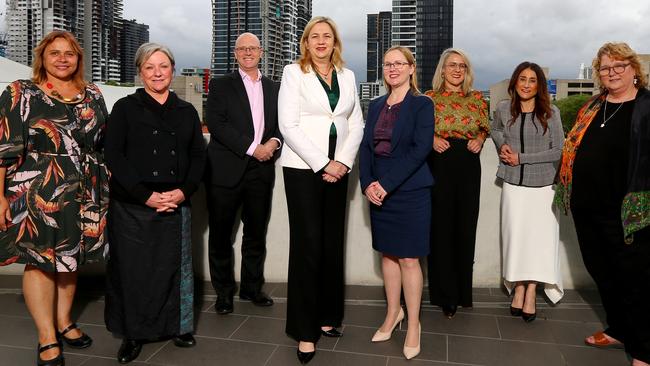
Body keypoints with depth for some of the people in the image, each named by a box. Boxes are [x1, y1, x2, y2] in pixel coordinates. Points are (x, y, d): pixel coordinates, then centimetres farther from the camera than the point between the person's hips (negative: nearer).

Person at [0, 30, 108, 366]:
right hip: (37, 196, -4)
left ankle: (63, 322, 31)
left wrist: (106, 188, 10)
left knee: (70, 257, 14)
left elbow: (104, 144, 13)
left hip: (84, 195, 4)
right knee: (40, 260, 4)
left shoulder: (92, 95, 9)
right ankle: (47, 338, 16)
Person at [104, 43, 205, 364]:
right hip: (132, 206, -2)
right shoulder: (125, 108, 2)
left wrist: (184, 191, -6)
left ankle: (177, 326, 24)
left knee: (175, 265, 6)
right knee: (133, 268, 4)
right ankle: (133, 333, 22)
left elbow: (198, 156, 10)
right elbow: (114, 156, -5)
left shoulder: (186, 111, 11)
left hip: (176, 204, 2)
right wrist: (145, 195, -13)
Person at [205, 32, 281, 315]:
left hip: (262, 170, 3)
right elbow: (216, 123, -9)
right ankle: (223, 291, 19)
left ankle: (252, 287, 25)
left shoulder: (274, 88, 16)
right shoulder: (221, 85, 4)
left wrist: (274, 141, -8)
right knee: (221, 235, 4)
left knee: (257, 233, 10)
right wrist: (252, 148, -15)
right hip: (226, 171, -3)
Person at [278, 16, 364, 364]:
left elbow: (356, 123, 10)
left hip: (337, 169, 4)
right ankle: (305, 329, 5)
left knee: (333, 243, 7)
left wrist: (343, 161, -6)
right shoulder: (293, 72, 0)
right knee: (307, 243, -5)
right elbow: (288, 126, -9)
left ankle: (327, 315, 22)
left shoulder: (347, 76, 13)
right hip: (302, 168, -4)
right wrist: (322, 164, -13)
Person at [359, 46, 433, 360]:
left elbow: (420, 149, -14)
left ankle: (413, 324, 15)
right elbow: (366, 146, 8)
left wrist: (386, 184, -19)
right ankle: (393, 312, 29)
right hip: (378, 192, 5)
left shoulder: (422, 105, -4)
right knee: (388, 254, 12)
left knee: (409, 259, 0)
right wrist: (367, 184, -7)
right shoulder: (376, 105, 13)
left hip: (409, 192, -5)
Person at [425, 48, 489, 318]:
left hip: (468, 166, 3)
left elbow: (484, 129, 20)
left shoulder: (477, 98, 11)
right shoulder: (429, 98, 4)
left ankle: (462, 291, 20)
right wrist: (432, 140, -11)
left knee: (466, 226, 5)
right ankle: (446, 295, 9)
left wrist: (479, 140, 0)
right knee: (441, 227, -2)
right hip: (439, 166, -2)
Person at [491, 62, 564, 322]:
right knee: (515, 236, 2)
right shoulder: (504, 109, 3)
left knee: (538, 238, -2)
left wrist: (521, 158, -12)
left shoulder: (551, 113, -3)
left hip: (542, 186, -2)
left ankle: (531, 294, 8)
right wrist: (501, 145, 3)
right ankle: (518, 290, 13)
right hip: (513, 184, 2)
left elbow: (558, 150, -6)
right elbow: (495, 130, 24)